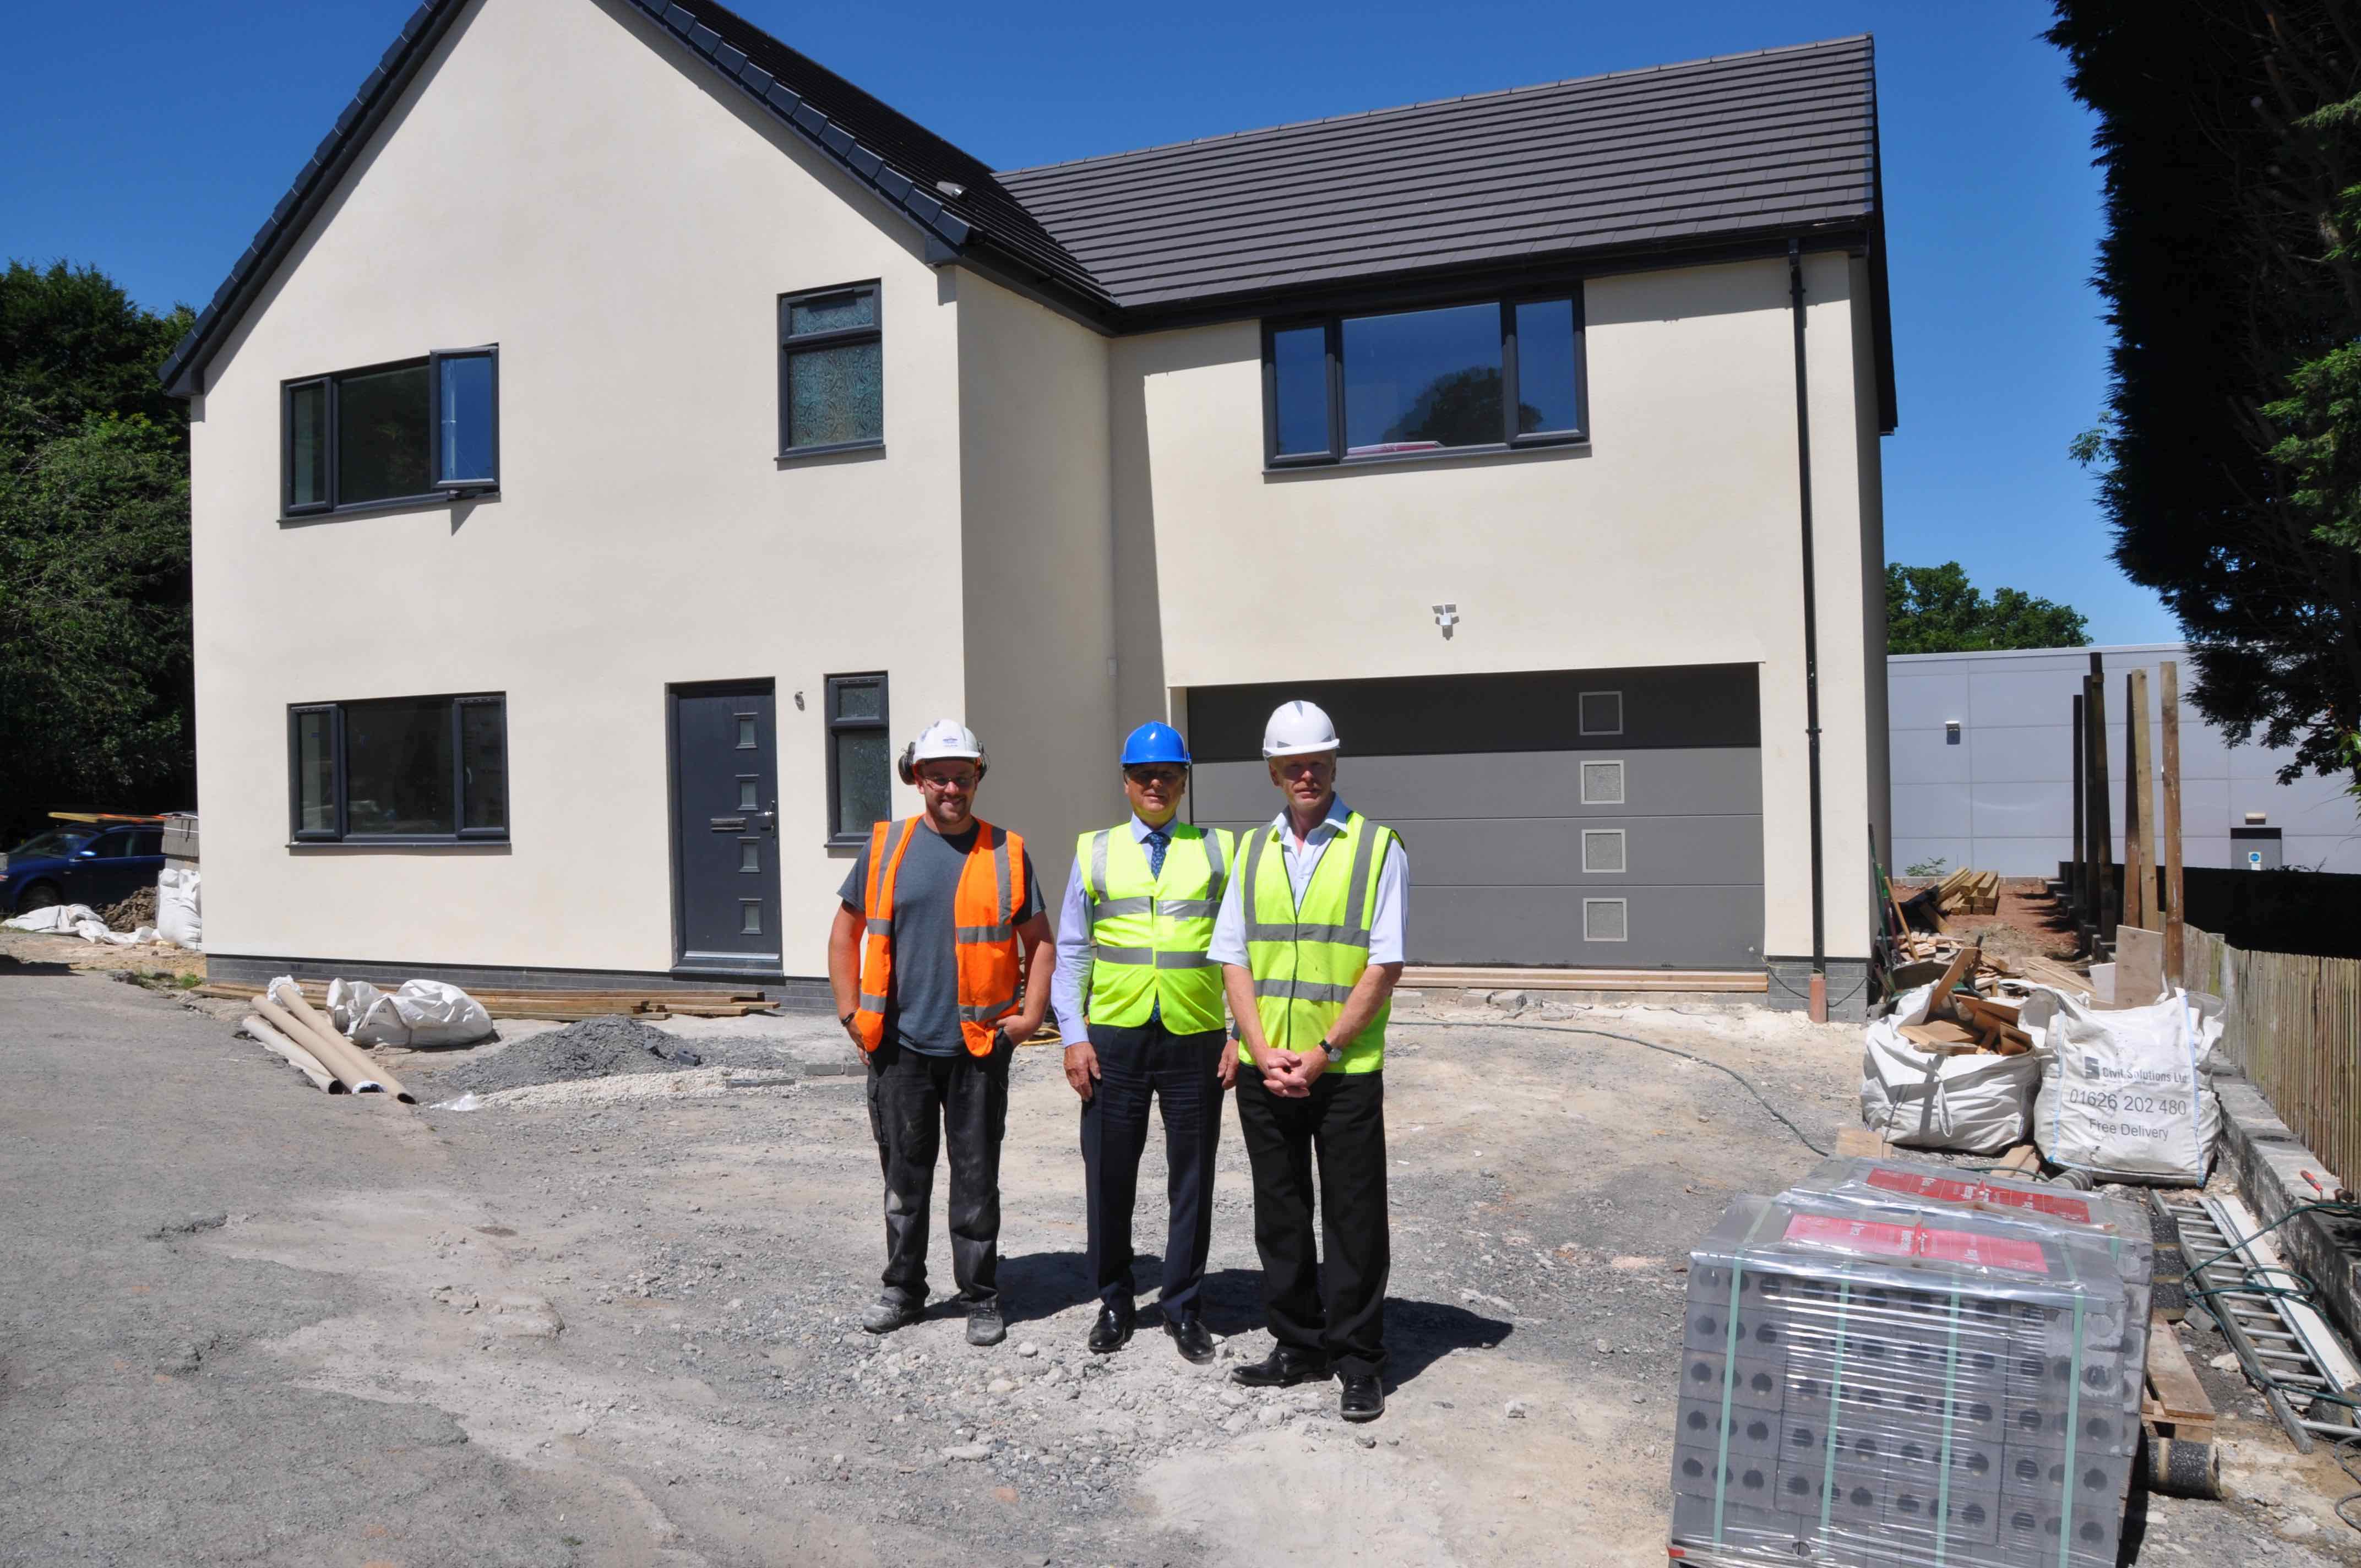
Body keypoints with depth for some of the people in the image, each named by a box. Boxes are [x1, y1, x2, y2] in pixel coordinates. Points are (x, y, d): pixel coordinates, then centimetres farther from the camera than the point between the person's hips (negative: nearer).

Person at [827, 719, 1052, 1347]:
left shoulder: (1007, 852, 2)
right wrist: (850, 1011, 5)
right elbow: (846, 930, 12)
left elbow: (1039, 940, 7)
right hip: (900, 1044, 1)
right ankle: (903, 1290, 26)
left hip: (979, 1044, -1)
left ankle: (981, 1299, 17)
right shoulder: (887, 847, 5)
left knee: (976, 1177, 5)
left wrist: (1031, 1014, -2)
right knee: (904, 1175, 11)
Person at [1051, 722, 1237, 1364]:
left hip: (1196, 1039, 0)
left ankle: (1183, 1308, 24)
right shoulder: (1095, 852, 7)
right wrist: (1074, 1036, -2)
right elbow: (1071, 950, 7)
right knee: (1109, 1178, 8)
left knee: (1192, 1179, 8)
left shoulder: (1219, 852, 6)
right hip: (1114, 1039, 0)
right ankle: (1114, 1303, 26)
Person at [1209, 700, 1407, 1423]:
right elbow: (1234, 960, 7)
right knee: (1279, 1214, 13)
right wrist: (1264, 1052, -6)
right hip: (1263, 1072, 4)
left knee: (1353, 1220, 4)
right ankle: (1299, 1345, 28)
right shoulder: (1252, 850, 10)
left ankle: (1359, 1362, 17)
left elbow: (1384, 966, -8)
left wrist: (1321, 1052, -13)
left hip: (1346, 1071, -4)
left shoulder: (1378, 848, -3)